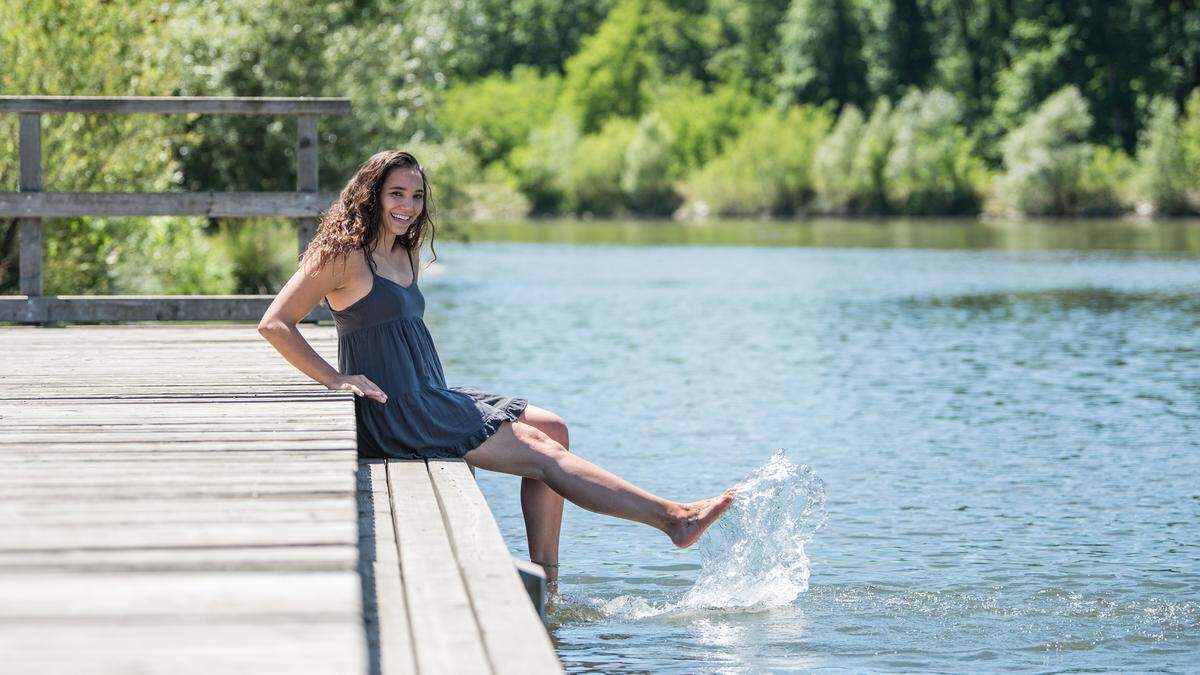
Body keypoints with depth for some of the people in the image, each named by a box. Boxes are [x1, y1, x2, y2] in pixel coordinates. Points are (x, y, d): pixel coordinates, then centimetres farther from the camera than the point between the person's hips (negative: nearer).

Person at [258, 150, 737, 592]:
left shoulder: (404, 256, 16)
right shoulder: (344, 253, -9)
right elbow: (274, 324, -13)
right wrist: (335, 379, -19)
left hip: (428, 402, 9)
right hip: (393, 415, -9)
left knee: (551, 428, 2)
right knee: (545, 454, -11)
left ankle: (544, 588, -4)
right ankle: (671, 517, -8)